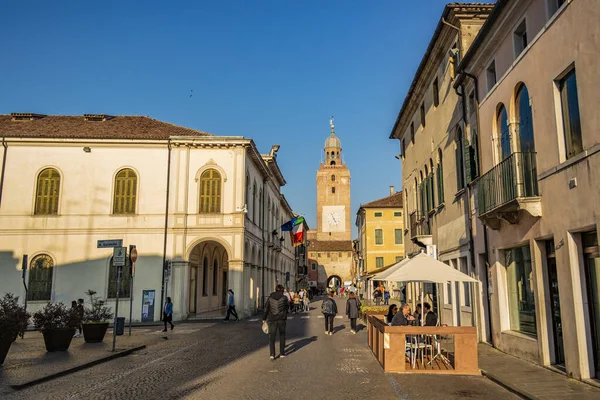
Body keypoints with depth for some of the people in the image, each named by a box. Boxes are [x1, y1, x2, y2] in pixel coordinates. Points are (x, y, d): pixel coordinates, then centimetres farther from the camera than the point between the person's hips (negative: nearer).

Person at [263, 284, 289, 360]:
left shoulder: (270, 297, 1)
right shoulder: (284, 298, -4)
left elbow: (266, 309, 4)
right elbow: (287, 307, 6)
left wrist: (264, 318, 12)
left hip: (272, 319, 1)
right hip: (281, 319, -1)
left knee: (272, 336, 5)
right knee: (282, 335, 14)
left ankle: (272, 354, -5)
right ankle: (282, 353, 18)